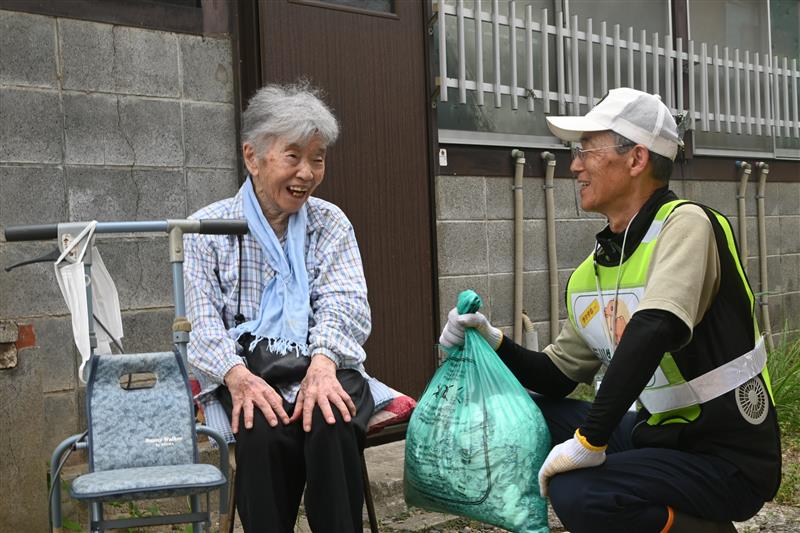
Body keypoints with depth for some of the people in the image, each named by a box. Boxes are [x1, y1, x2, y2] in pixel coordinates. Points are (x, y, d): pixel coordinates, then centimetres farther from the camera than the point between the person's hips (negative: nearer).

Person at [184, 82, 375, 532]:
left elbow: (344, 303, -1)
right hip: (247, 373, -1)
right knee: (264, 433, -34)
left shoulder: (331, 223, 13)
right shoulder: (208, 228, 8)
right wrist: (237, 374, -22)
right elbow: (202, 321, -1)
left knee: (330, 425, -33)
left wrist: (322, 363, -23)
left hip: (323, 366, 1)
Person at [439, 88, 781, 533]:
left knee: (578, 494, -27)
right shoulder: (590, 273, 5)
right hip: (658, 433, 8)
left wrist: (591, 441, -31)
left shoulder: (686, 224, -17)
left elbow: (653, 330, -34)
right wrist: (494, 342, -4)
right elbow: (559, 376, 13)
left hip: (728, 458, -8)